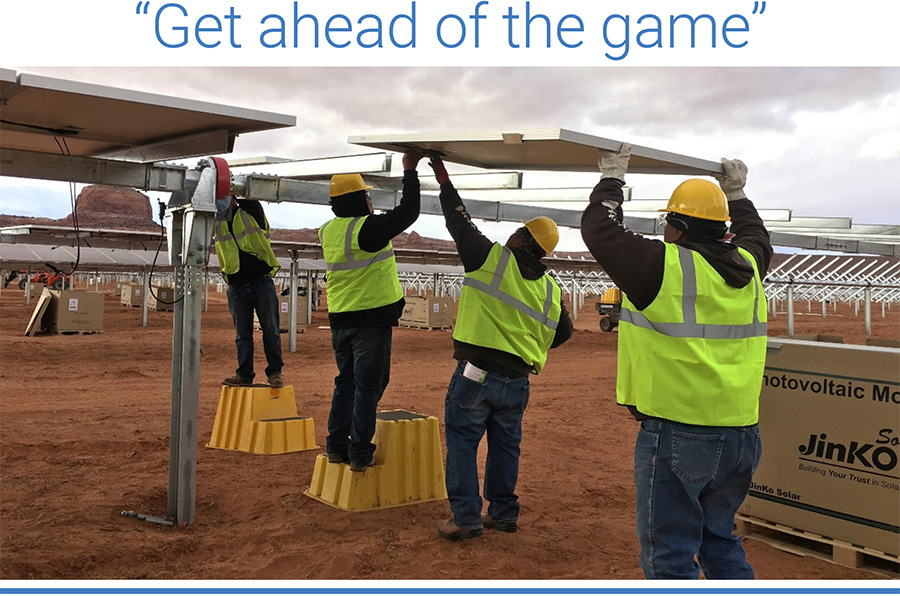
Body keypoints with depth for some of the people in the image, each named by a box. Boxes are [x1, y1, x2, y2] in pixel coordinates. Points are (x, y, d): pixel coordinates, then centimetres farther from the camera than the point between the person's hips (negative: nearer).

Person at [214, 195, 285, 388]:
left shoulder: (252, 212, -3)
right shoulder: (216, 222, 7)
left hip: (262, 283, -3)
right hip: (236, 287, 3)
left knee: (271, 330, 1)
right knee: (242, 333, 7)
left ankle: (274, 372, 9)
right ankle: (244, 374, 13)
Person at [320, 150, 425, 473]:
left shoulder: (327, 231, 7)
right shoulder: (367, 228, -16)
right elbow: (408, 211, -13)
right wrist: (410, 170, -3)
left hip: (340, 320, 7)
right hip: (371, 319, -7)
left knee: (346, 382, 16)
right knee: (368, 386, 0)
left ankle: (336, 446, 19)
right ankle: (360, 453, 4)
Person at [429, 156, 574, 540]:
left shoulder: (492, 258, -6)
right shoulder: (550, 289, 9)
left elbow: (458, 220, 3)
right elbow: (563, 331, 20)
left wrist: (442, 174, 14)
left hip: (476, 372, -5)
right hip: (518, 381, 6)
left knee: (462, 442, 3)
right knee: (506, 445, 16)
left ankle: (467, 518, 3)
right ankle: (504, 513, 25)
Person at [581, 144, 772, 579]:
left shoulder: (662, 266, -13)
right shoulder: (747, 267, 6)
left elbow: (597, 228, -1)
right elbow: (757, 237, 31)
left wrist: (611, 178, 14)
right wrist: (736, 194, 42)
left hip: (676, 435, -7)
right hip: (740, 434, 7)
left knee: (669, 554, 4)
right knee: (719, 539, 24)